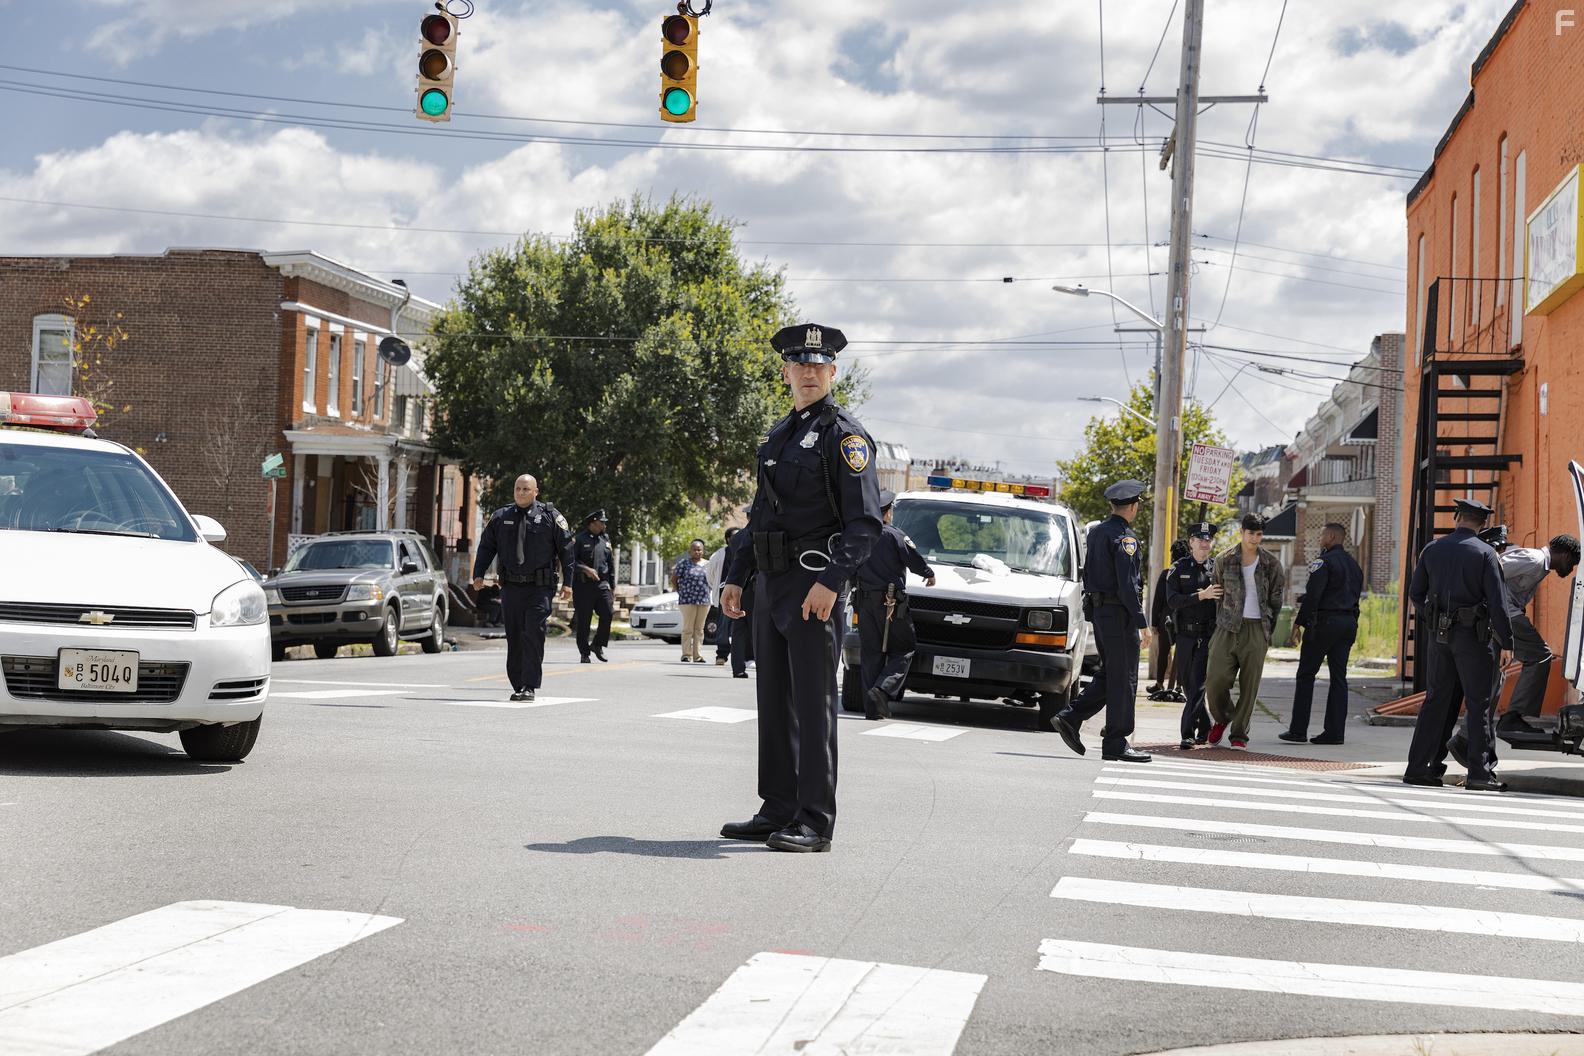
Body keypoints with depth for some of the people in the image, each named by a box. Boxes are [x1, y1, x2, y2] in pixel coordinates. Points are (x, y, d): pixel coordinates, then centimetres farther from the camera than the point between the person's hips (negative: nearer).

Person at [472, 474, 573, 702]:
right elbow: (486, 547, 14)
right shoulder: (500, 517, 10)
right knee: (514, 638, 6)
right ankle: (517, 686, 14)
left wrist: (567, 582, -4)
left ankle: (529, 687, -9)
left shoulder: (550, 516, 1)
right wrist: (478, 574, 1)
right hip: (510, 587, 3)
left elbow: (566, 549, 2)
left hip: (539, 588, -3)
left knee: (533, 636, -11)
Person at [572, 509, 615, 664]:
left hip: (602, 584, 4)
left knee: (607, 614, -11)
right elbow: (571, 560, -8)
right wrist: (585, 569, -21)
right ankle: (584, 652, 9)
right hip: (583, 585, -4)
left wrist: (613, 587, 16)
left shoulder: (605, 541, 16)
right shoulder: (579, 539, 0)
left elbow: (611, 564, 20)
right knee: (583, 620, -1)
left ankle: (597, 645, 7)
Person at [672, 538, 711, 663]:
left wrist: (707, 594, 13)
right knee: (688, 628, -5)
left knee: (699, 629, 6)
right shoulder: (684, 563, 0)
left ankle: (697, 655, 10)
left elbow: (711, 581, 23)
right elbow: (674, 579, 2)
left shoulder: (708, 564, 12)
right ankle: (686, 655, -2)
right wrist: (680, 592, 1)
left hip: (704, 601, 4)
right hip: (688, 601, -4)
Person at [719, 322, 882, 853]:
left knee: (813, 703, -7)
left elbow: (865, 521, -14)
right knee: (774, 702, 11)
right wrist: (736, 576, 17)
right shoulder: (777, 435, 18)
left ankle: (816, 823, -4)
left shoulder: (845, 435, -6)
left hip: (815, 584, -8)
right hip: (771, 583, 8)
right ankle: (778, 812, 18)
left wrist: (831, 581, -23)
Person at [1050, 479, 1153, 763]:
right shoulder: (1124, 537, -15)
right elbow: (1127, 584, -19)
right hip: (1119, 613, -9)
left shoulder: (1096, 532, 13)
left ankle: (1069, 718, 8)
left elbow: (1088, 575, 18)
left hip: (1098, 611, 9)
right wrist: (1142, 623, -17)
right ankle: (1116, 743, 0)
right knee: (1123, 678, -3)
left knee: (1109, 674, 16)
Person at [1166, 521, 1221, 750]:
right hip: (1185, 635, 2)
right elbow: (1173, 601, -9)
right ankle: (1204, 728, 27)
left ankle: (1188, 733, -13)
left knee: (1198, 684, -12)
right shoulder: (1178, 569, 5)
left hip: (1208, 635, -2)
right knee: (1186, 683, 10)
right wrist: (1201, 596, -18)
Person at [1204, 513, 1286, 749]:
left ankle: (1239, 733, 10)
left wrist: (1269, 631, 8)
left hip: (1256, 629, 0)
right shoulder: (1225, 560, 5)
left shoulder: (1270, 563, 6)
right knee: (1215, 678, -9)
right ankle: (1221, 718, 20)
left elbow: (1276, 599, 11)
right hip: (1228, 626, 0)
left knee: (1249, 684, -1)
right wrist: (1218, 624, 7)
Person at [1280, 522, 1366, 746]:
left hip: (1324, 622, -7)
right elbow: (1355, 596, 17)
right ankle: (1334, 732, 5)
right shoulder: (1354, 564, 17)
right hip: (1349, 623, 8)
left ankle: (1298, 730, -3)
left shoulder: (1324, 562, -10)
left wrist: (1300, 622, -12)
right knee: (1338, 677, 7)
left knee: (1306, 675, -1)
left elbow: (1313, 595, -17)